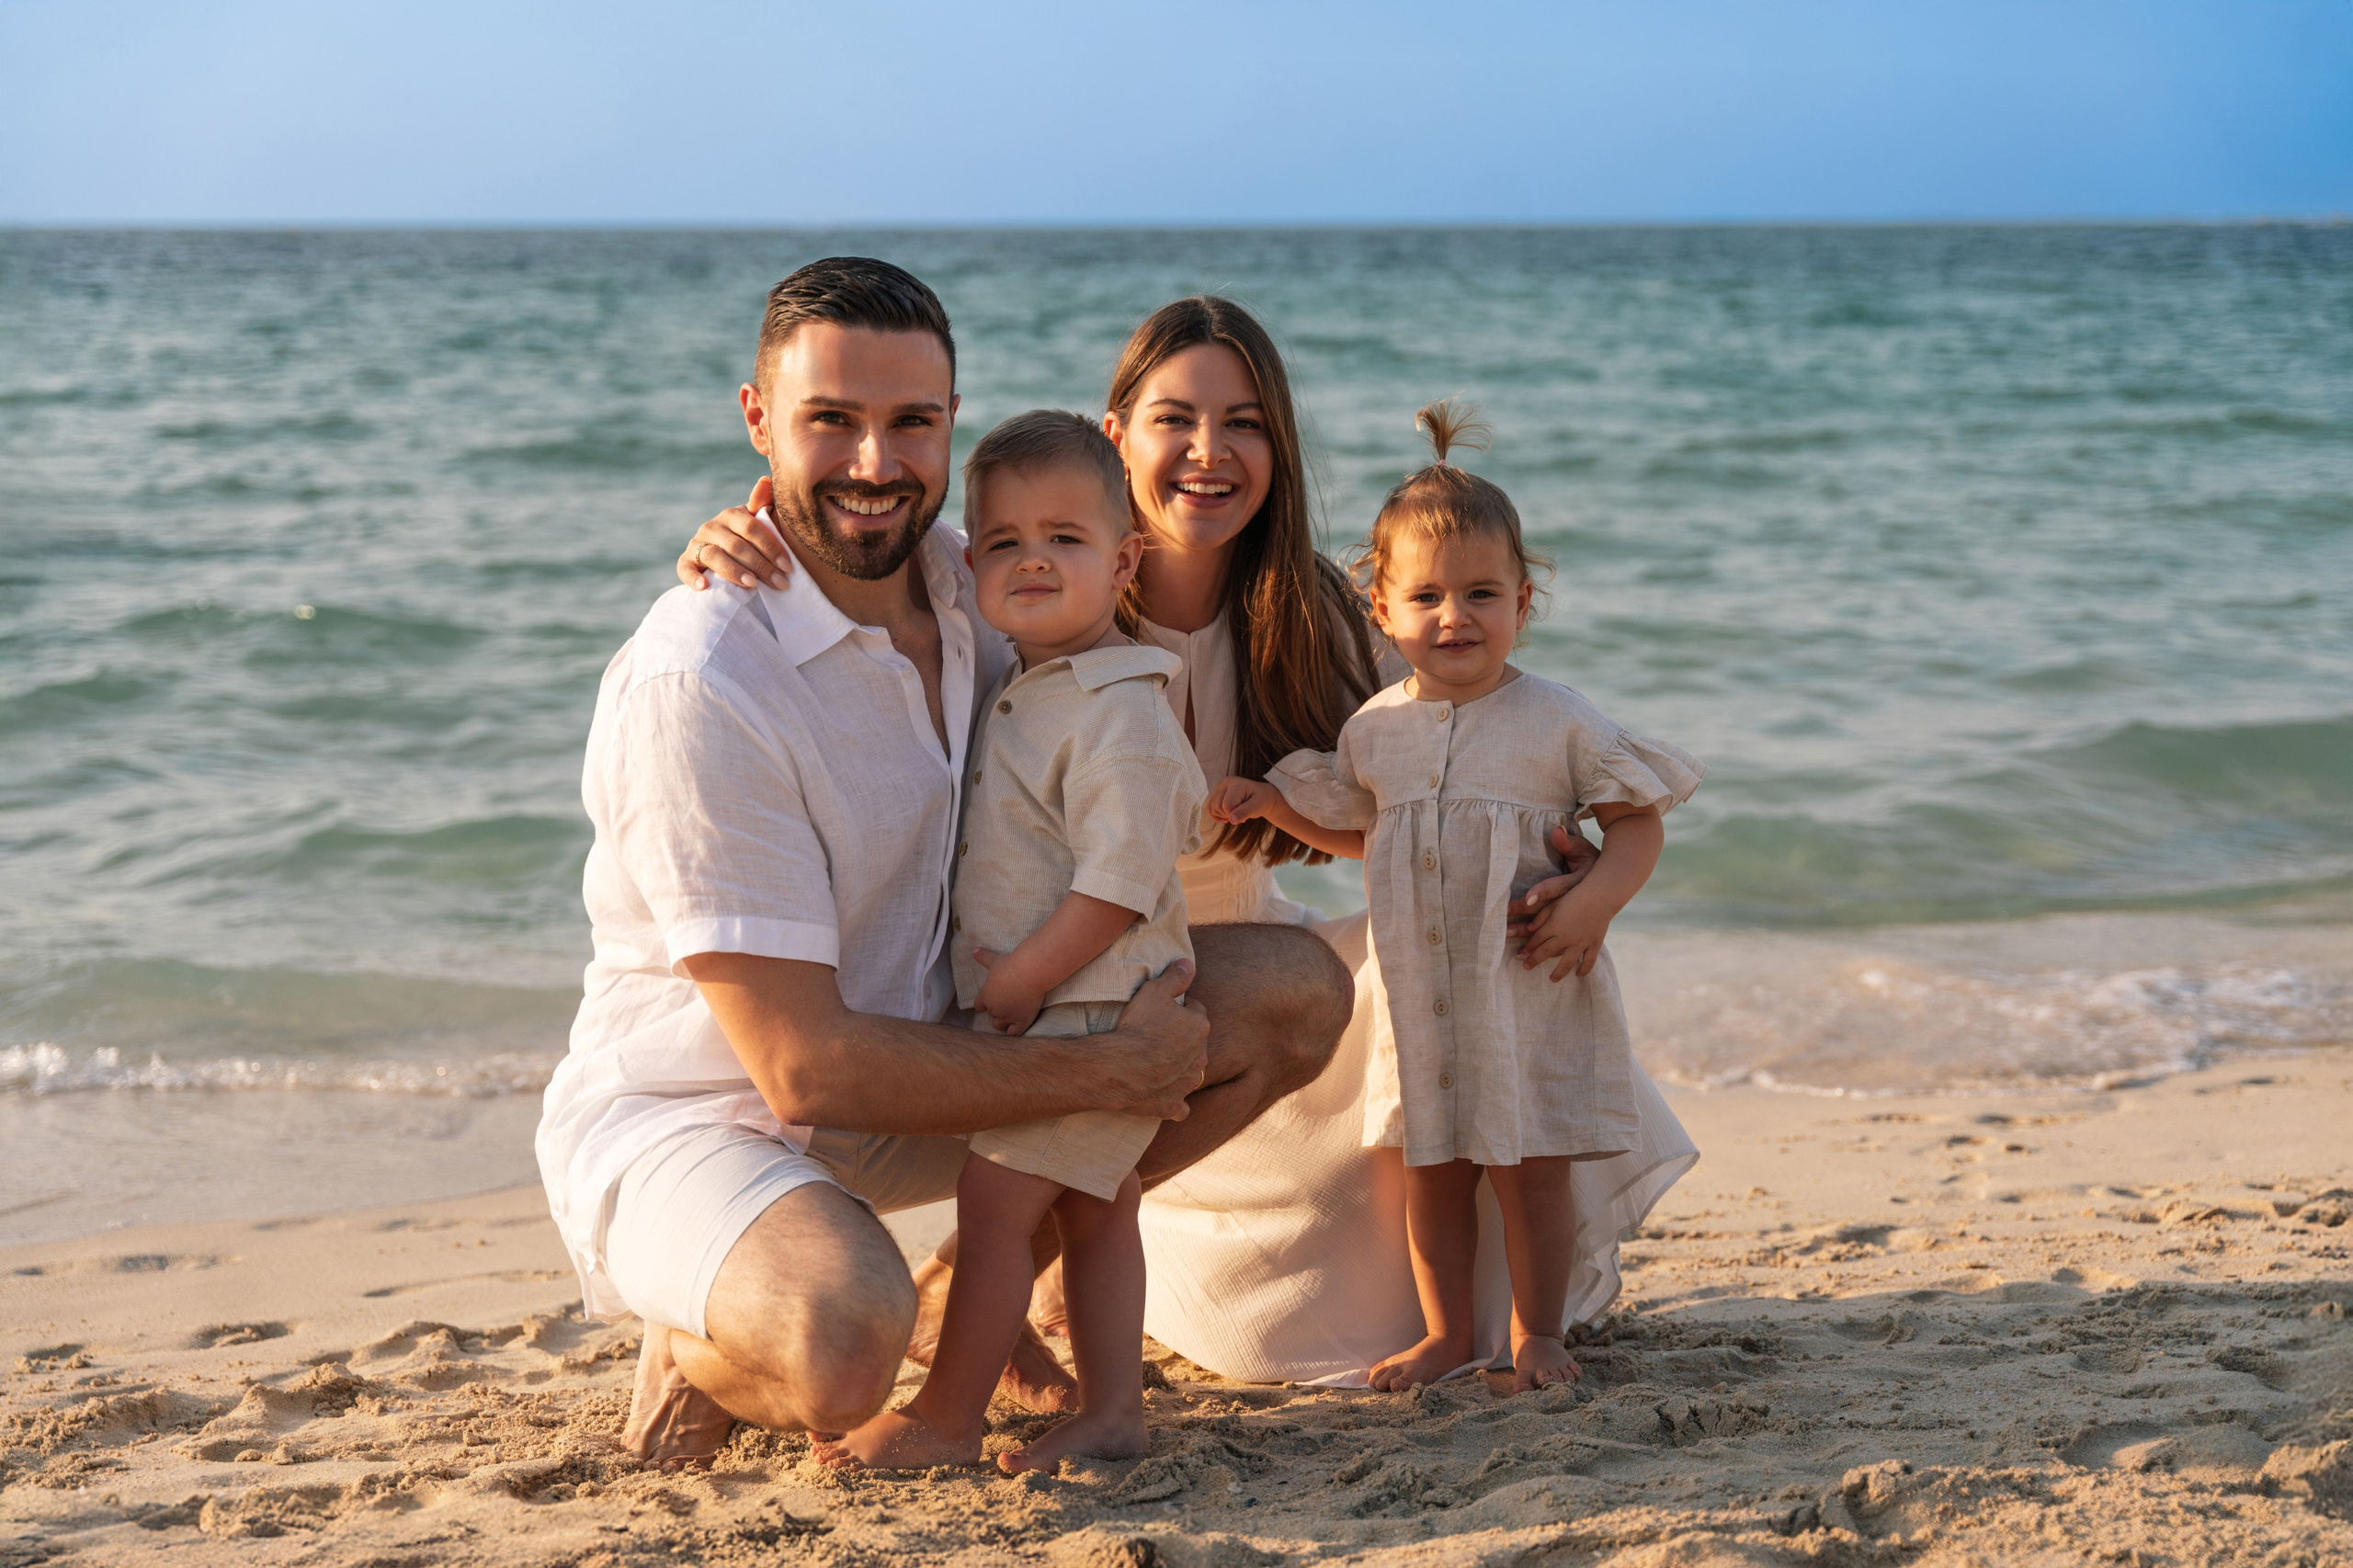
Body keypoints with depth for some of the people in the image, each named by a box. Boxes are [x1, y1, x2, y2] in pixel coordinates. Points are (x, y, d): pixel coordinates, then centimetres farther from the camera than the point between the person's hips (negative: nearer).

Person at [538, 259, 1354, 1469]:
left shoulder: (970, 585, -2)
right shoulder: (697, 683, -26)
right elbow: (807, 1068, -26)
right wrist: (1110, 1074, -20)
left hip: (928, 1055, 8)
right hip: (689, 1116, -8)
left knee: (1297, 992, -1)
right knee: (841, 1350, -40)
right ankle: (703, 1343, -3)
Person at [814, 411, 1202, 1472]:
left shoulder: (1121, 714, -19)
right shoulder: (1016, 693, 9)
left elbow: (1122, 883, -24)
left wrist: (1023, 981, -20)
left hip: (1085, 1013, -9)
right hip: (1042, 1019, 9)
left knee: (994, 1203, -6)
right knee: (1092, 1212, 13)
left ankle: (944, 1422, 2)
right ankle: (1112, 1412, 20)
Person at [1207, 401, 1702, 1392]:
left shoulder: (1558, 723, -7)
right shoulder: (1375, 731, 5)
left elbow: (1637, 824, -4)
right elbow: (1357, 834, 21)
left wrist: (1595, 901, -20)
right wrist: (1271, 804, 9)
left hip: (1532, 986, -3)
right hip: (1420, 989, 4)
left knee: (1531, 1165, 3)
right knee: (1430, 1168, 10)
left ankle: (1536, 1332, 19)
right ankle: (1445, 1335, 24)